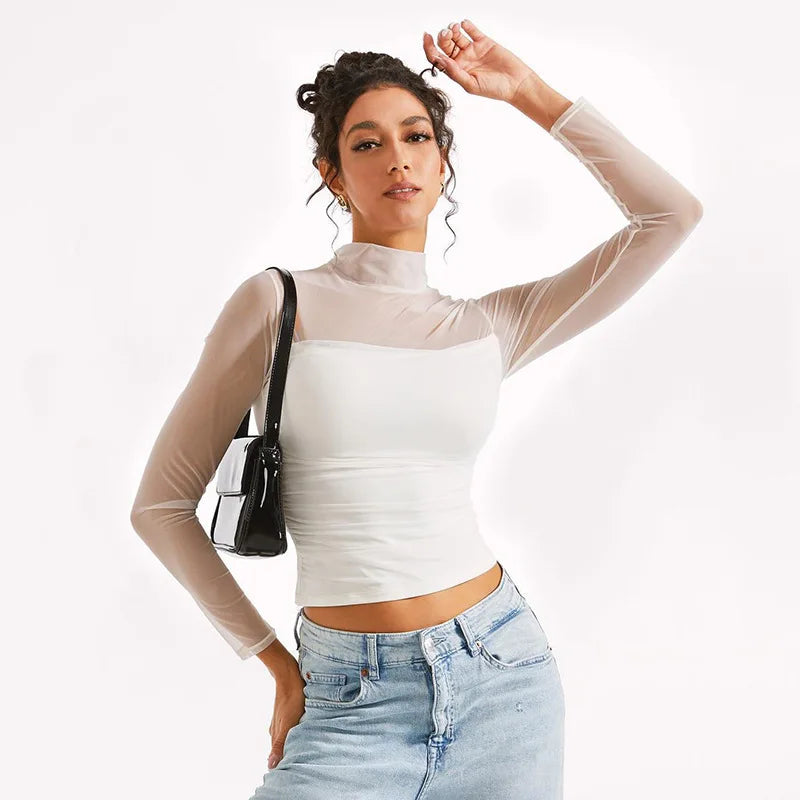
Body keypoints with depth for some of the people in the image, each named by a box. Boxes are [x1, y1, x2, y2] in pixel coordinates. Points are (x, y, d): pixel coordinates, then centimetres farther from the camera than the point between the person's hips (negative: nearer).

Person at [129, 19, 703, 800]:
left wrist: (528, 93, 5)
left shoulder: (492, 325, 6)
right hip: (349, 704, -2)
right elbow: (161, 504, 0)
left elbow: (672, 214, 5)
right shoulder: (279, 304, -3)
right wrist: (276, 663, 2)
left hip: (502, 675, 3)